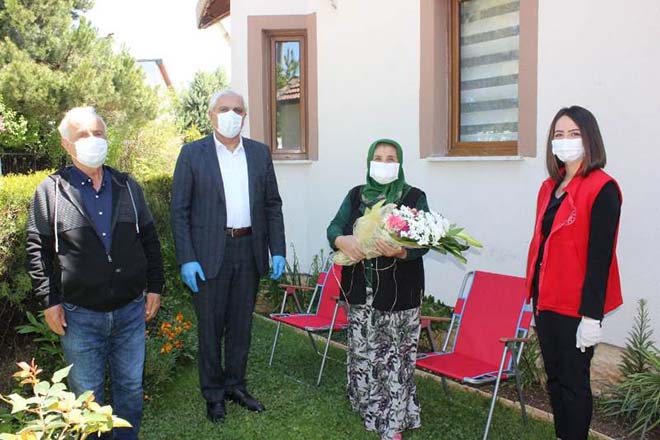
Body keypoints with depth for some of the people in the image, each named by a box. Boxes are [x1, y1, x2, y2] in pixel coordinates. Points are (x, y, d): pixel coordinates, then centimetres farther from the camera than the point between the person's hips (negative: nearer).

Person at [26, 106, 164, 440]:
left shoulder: (128, 186, 5)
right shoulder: (50, 191, -4)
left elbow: (149, 239, 9)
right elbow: (38, 250, -2)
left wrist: (154, 286, 5)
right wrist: (49, 301, -5)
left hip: (131, 310, 3)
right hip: (79, 315, -2)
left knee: (131, 387, 14)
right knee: (87, 394, 11)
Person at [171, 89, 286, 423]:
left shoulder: (260, 153, 7)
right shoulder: (192, 153, -2)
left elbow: (272, 204, 9)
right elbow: (179, 210, -4)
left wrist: (277, 251, 2)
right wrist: (186, 259, -12)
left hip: (249, 251, 3)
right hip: (209, 253, -3)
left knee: (241, 324, 14)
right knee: (210, 327, 8)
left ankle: (235, 385, 31)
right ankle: (213, 394, 24)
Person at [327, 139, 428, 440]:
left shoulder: (414, 197, -1)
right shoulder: (355, 195, 10)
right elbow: (334, 226, 1)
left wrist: (401, 251, -31)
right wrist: (341, 240, -22)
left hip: (399, 291, -3)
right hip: (361, 291, 4)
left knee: (395, 357, -1)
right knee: (362, 354, 10)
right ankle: (371, 411, 29)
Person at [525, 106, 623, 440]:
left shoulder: (602, 189, -12)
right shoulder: (549, 187, 11)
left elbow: (600, 256, -16)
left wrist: (592, 316, -18)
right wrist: (534, 290, 11)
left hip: (576, 305, -7)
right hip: (545, 299, 7)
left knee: (573, 382, 4)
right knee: (554, 378, 16)